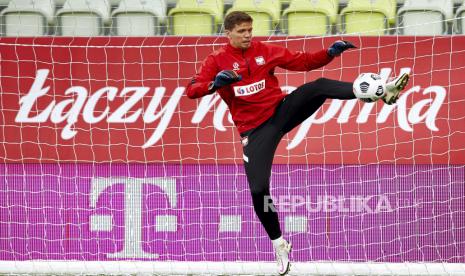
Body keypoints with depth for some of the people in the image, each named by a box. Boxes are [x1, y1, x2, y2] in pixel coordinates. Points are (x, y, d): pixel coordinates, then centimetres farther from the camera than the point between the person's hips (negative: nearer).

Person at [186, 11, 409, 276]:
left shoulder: (264, 51, 6)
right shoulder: (217, 60, -1)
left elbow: (302, 61, 6)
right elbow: (192, 90, -11)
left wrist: (330, 53, -10)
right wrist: (215, 83, -31)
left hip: (281, 110, 1)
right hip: (256, 130, -1)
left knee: (319, 86, -23)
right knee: (258, 190, -9)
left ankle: (384, 90, -32)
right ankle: (279, 244, 12)